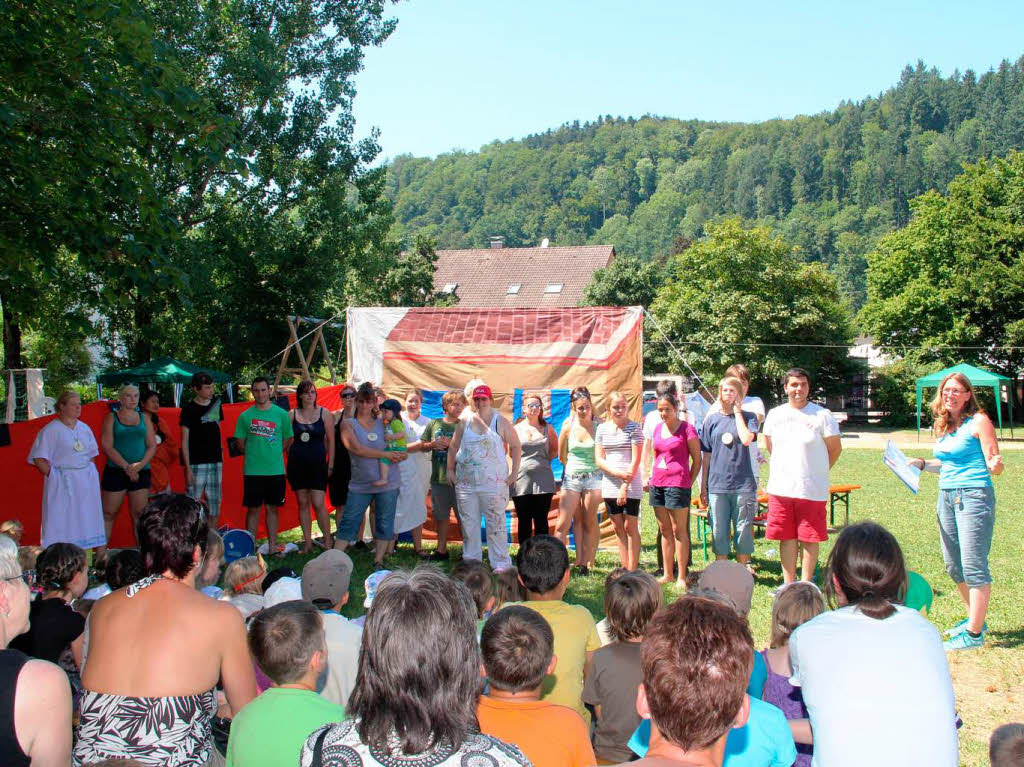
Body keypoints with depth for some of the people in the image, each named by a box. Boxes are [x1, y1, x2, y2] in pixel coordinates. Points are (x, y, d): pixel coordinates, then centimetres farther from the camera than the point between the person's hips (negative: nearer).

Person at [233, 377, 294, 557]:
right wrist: (253, 455, 2)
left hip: (275, 470, 1)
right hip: (252, 471, -1)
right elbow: (240, 443, 8)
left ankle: (273, 547, 16)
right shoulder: (245, 416, 1)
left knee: (272, 508, 9)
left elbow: (288, 440, 10)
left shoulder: (281, 414, 3)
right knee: (253, 509, 3)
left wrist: (273, 453, 3)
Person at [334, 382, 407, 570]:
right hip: (360, 484, -2)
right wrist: (385, 454, -15)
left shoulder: (382, 423, 8)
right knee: (348, 522, 1)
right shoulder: (348, 424, 1)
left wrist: (399, 456, -11)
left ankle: (378, 562, 15)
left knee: (384, 523, 5)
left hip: (388, 482, 2)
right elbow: (357, 449, -13)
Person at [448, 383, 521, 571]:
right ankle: (471, 561, 19)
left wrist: (514, 472, -4)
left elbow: (516, 446, 1)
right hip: (465, 483, 4)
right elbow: (453, 447, 17)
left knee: (496, 523, -4)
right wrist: (450, 470, 13)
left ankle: (500, 563, 2)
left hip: (493, 482, -4)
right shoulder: (465, 423, 10)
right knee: (468, 523, 9)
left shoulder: (500, 422, 0)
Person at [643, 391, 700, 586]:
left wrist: (689, 482, -6)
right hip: (657, 484, 6)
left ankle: (681, 576, 1)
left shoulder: (686, 428, -5)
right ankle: (667, 574, 18)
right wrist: (649, 476, 14)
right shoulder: (657, 429, 13)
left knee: (679, 530, -4)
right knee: (664, 530, 11)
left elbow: (697, 459, -4)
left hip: (677, 483, -6)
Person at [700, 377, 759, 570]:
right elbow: (706, 455, 10)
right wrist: (703, 486, 8)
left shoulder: (748, 417, 3)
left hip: (743, 484, -2)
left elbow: (747, 439, -18)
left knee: (743, 530, 4)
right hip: (717, 485, 2)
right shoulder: (712, 419, 8)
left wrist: (737, 411, -9)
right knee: (719, 531, 7)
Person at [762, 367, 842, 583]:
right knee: (786, 538, 9)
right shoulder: (775, 415, 7)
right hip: (780, 487, 3)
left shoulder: (822, 416, -5)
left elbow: (835, 449, 2)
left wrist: (815, 472, 8)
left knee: (809, 538, 3)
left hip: (811, 490, -3)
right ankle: (788, 584, 20)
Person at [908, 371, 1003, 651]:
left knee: (973, 565, -5)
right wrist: (922, 463, 13)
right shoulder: (942, 426, 13)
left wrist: (995, 464, -32)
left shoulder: (978, 421, -8)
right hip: (946, 496, 8)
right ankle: (975, 618, 31)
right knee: (953, 565, 14)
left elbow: (994, 466, -10)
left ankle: (974, 633, 1)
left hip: (974, 496, -8)